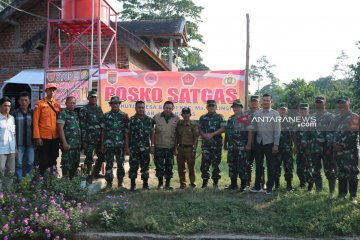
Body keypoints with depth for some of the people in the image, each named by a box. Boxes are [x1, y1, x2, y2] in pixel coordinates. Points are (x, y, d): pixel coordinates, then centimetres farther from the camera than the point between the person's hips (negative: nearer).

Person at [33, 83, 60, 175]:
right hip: (44, 137, -4)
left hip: (55, 137, 4)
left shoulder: (57, 104, 10)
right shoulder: (40, 103, -4)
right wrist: (37, 137, -12)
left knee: (53, 158, 12)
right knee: (43, 160, 2)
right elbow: (35, 121, -7)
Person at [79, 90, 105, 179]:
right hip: (90, 139, -6)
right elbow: (82, 126, -10)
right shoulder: (84, 110, -5)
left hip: (99, 138, 6)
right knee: (89, 158, -1)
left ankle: (96, 173, 27)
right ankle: (88, 174, 10)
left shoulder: (99, 109, 13)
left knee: (101, 156, 12)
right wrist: (84, 140, -14)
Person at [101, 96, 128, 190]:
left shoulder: (124, 116, 5)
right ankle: (109, 183, 12)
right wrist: (102, 144, 5)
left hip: (120, 144, 0)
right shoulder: (106, 116, 7)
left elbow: (127, 131, 5)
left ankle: (120, 183, 14)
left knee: (120, 164, 4)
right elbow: (103, 131, 8)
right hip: (108, 144, 1)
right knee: (109, 164, 4)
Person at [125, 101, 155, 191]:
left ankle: (145, 184, 18)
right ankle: (133, 185, 12)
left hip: (145, 149, 2)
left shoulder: (149, 120, 6)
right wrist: (127, 147, -4)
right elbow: (127, 134, 0)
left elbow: (152, 134, 8)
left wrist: (152, 146, 3)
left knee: (145, 166, 7)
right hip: (133, 149, -2)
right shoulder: (131, 120, 0)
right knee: (133, 167, 1)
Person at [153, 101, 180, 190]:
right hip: (159, 146, -1)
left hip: (170, 146, 1)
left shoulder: (176, 119, 2)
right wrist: (152, 143, -2)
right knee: (159, 165, 4)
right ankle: (160, 182, 20)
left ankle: (167, 184, 18)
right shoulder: (156, 117, 0)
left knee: (169, 166, 7)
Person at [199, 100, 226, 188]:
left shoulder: (220, 117, 7)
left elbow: (223, 128, -5)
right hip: (205, 142, 2)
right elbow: (199, 129, 11)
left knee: (216, 162, 1)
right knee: (205, 162, -3)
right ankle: (205, 181, 5)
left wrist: (212, 134, -13)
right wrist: (204, 135, -9)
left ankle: (216, 182, 9)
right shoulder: (203, 118, 15)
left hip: (217, 142, -2)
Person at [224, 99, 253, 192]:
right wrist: (225, 143, 18)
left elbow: (250, 131, -11)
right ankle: (233, 184, 21)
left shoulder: (245, 117, -5)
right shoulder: (230, 118, 16)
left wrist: (249, 144, -17)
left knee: (242, 165, -3)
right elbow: (227, 132, 21)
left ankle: (243, 185, 5)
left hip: (242, 146, -7)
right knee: (232, 164, 11)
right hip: (231, 146, 7)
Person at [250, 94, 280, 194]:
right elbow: (253, 128, 8)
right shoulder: (256, 113, 5)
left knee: (270, 166, 4)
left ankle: (269, 187, 13)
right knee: (258, 165, 10)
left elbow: (277, 130, -6)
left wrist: (276, 145, -10)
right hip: (258, 142, 3)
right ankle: (257, 186, 19)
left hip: (269, 143, -3)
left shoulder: (275, 114, -3)